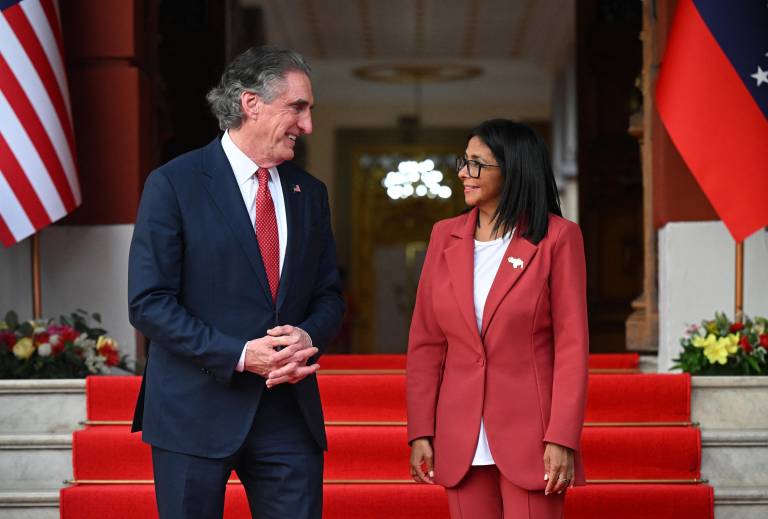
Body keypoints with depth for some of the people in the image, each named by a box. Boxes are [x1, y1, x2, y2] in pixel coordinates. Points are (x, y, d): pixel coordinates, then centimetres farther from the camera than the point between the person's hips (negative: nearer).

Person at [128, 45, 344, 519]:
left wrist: (308, 337, -9)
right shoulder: (174, 184, -6)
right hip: (196, 409, -4)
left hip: (290, 406, 4)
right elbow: (148, 302, -10)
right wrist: (240, 354, -18)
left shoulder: (310, 193, 11)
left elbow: (328, 294, 14)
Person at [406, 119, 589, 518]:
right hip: (462, 438, 4)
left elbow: (572, 344, -6)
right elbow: (425, 342, 7)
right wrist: (420, 432, 1)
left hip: (529, 436, -4)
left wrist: (562, 439, -13)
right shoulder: (445, 236, 8)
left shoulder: (556, 237, -4)